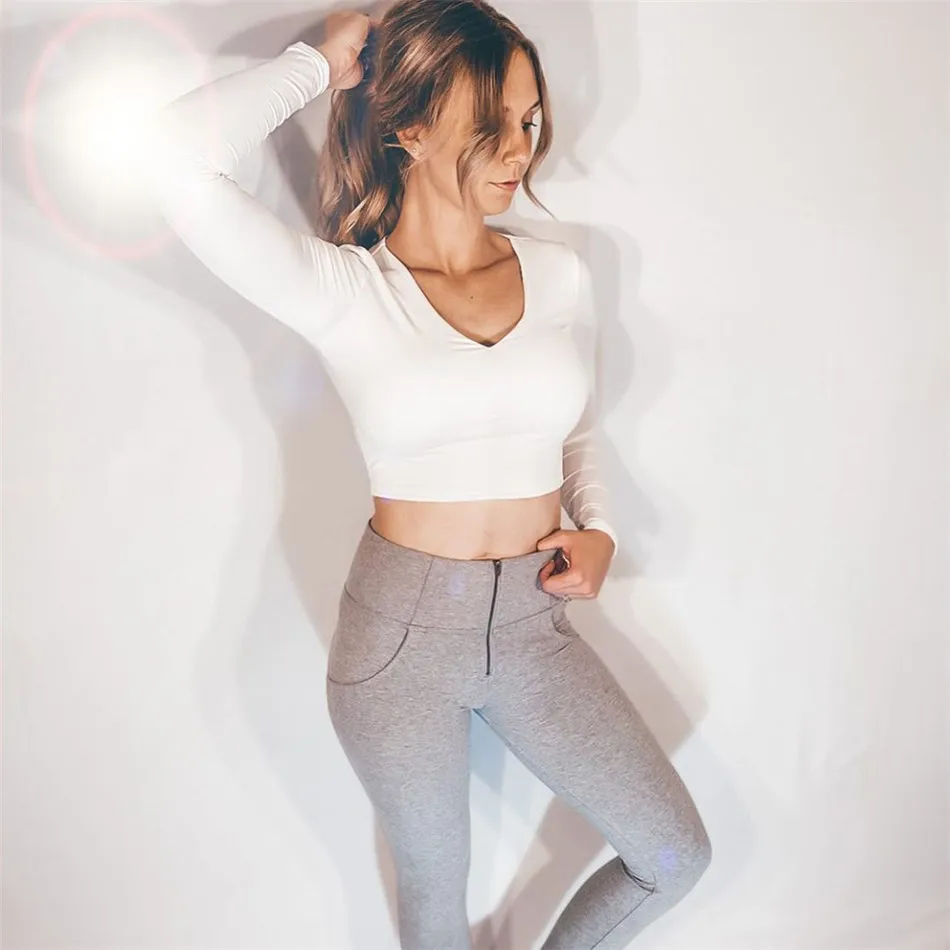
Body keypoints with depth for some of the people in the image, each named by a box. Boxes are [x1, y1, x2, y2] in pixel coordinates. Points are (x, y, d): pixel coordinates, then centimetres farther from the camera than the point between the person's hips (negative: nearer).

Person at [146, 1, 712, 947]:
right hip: (400, 631, -3)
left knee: (675, 857, 11)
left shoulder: (557, 273, 0)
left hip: (534, 622, 4)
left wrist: (598, 531, -2)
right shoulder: (343, 292, -13)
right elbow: (184, 158, -29)